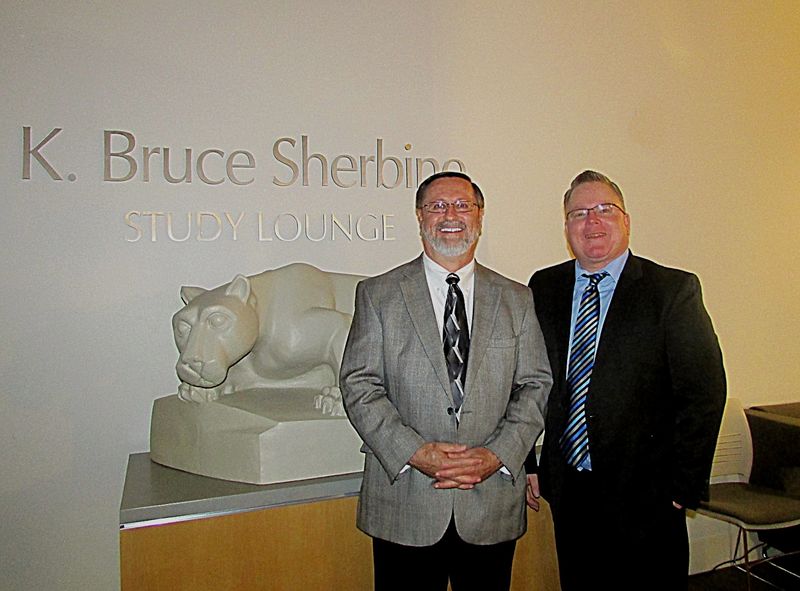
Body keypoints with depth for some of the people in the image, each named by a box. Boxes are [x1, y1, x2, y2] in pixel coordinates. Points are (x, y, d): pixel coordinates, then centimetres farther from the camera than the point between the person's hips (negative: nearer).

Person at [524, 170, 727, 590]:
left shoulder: (674, 290, -7)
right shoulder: (544, 288, 4)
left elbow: (703, 393, -8)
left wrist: (683, 487, -9)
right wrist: (528, 462, 5)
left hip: (644, 496, -3)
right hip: (566, 490, 3)